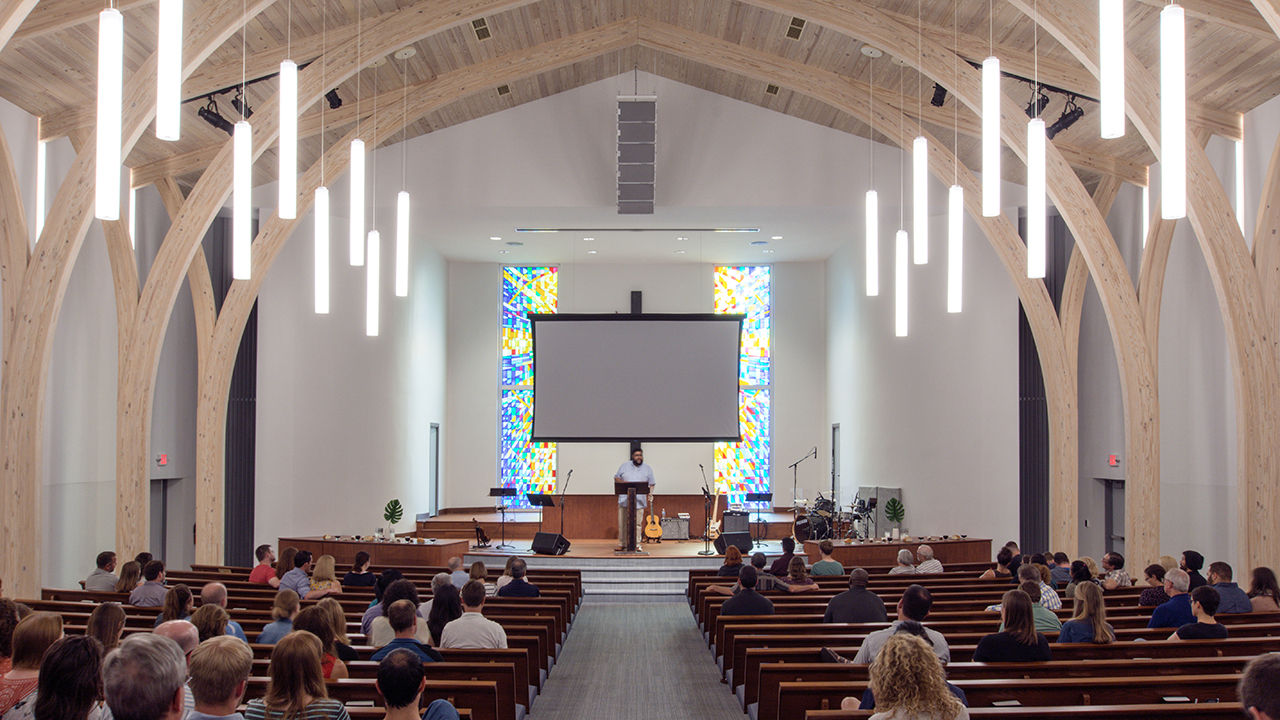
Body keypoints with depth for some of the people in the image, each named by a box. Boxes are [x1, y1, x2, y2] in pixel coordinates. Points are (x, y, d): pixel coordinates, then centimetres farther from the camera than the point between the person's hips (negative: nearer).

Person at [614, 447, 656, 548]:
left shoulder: (647, 468, 10)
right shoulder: (624, 466, 9)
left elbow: (652, 484, 10)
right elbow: (616, 478, 11)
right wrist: (623, 482, -9)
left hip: (639, 501, 0)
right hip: (624, 500, 0)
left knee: (637, 524, -1)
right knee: (622, 524, 0)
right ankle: (622, 544, 8)